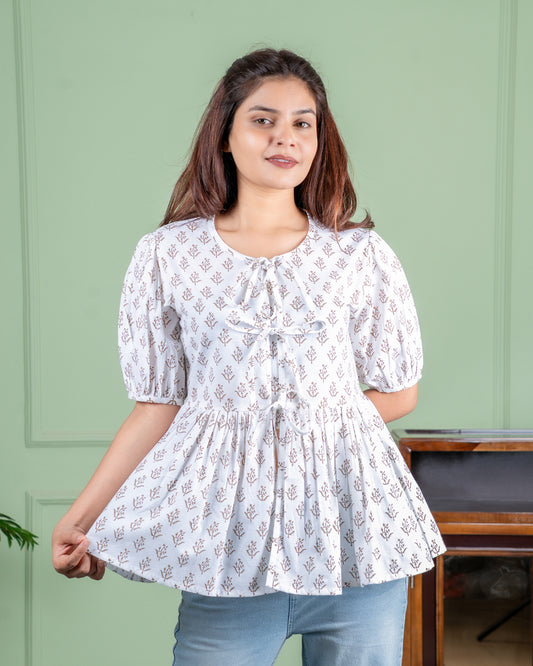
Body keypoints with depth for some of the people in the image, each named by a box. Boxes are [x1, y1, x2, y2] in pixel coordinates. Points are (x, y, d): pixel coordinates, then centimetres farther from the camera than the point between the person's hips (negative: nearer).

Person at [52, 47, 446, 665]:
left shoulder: (363, 254, 3)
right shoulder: (167, 255, 2)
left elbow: (399, 393, 9)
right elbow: (159, 405, 4)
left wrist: (304, 422, -1)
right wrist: (81, 515, 1)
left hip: (353, 527, 1)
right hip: (228, 533, -1)